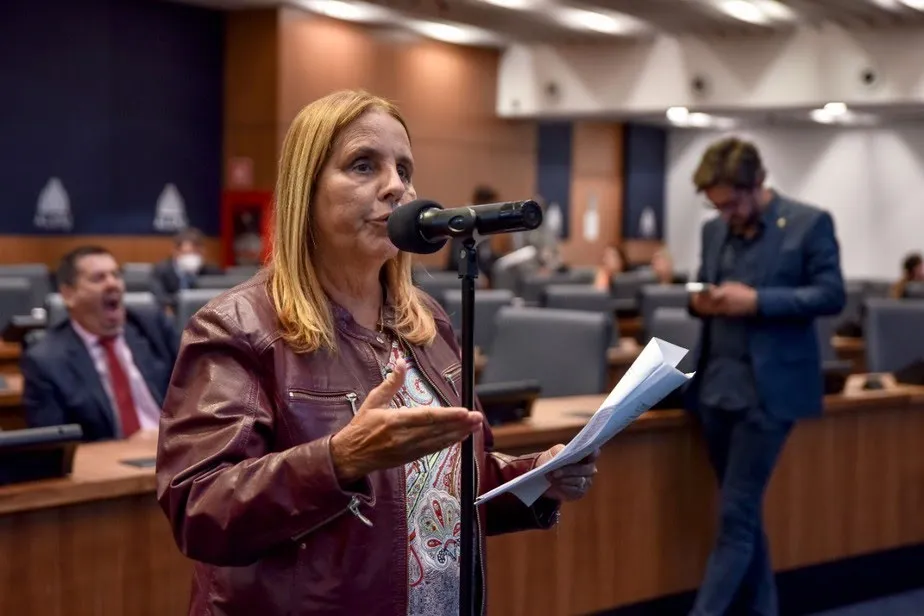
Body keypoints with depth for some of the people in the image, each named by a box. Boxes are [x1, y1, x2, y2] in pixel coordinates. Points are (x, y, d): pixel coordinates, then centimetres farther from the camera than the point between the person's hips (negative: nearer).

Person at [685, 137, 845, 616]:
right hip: (716, 386, 6)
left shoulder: (810, 223, -5)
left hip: (768, 390, -6)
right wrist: (700, 301, -5)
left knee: (735, 516, -6)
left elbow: (831, 296, -9)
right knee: (743, 513, 13)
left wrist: (757, 301, -20)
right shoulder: (714, 230, 12)